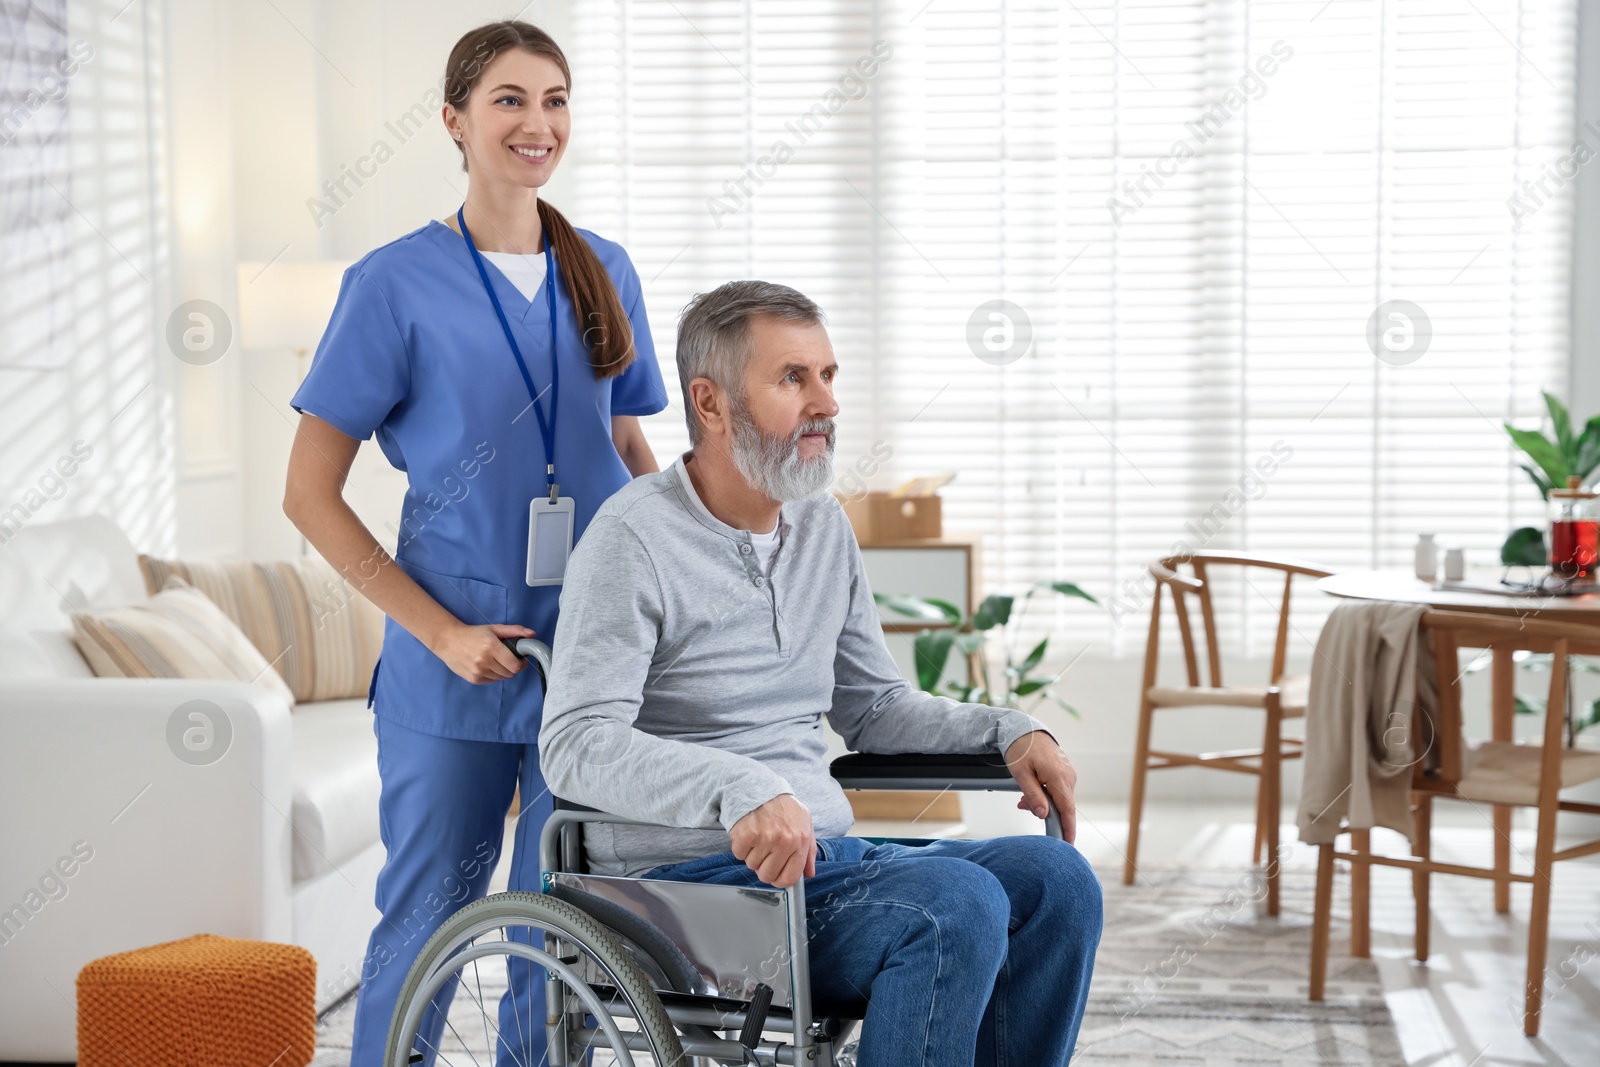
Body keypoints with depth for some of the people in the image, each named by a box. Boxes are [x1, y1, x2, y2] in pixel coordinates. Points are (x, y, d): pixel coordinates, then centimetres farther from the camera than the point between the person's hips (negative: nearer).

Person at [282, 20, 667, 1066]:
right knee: (427, 914, 5)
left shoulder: (606, 273, 8)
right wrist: (441, 630, -12)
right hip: (455, 661, -3)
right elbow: (311, 494, -4)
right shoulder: (396, 283, -5)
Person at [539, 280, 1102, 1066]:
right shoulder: (637, 538, -12)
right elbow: (576, 745, -22)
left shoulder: (823, 527, 13)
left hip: (829, 856, 8)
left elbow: (872, 705, 22)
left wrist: (1006, 732, 5)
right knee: (956, 903, -27)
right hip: (693, 881, -8)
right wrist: (738, 788, -38)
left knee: (1053, 879, -10)